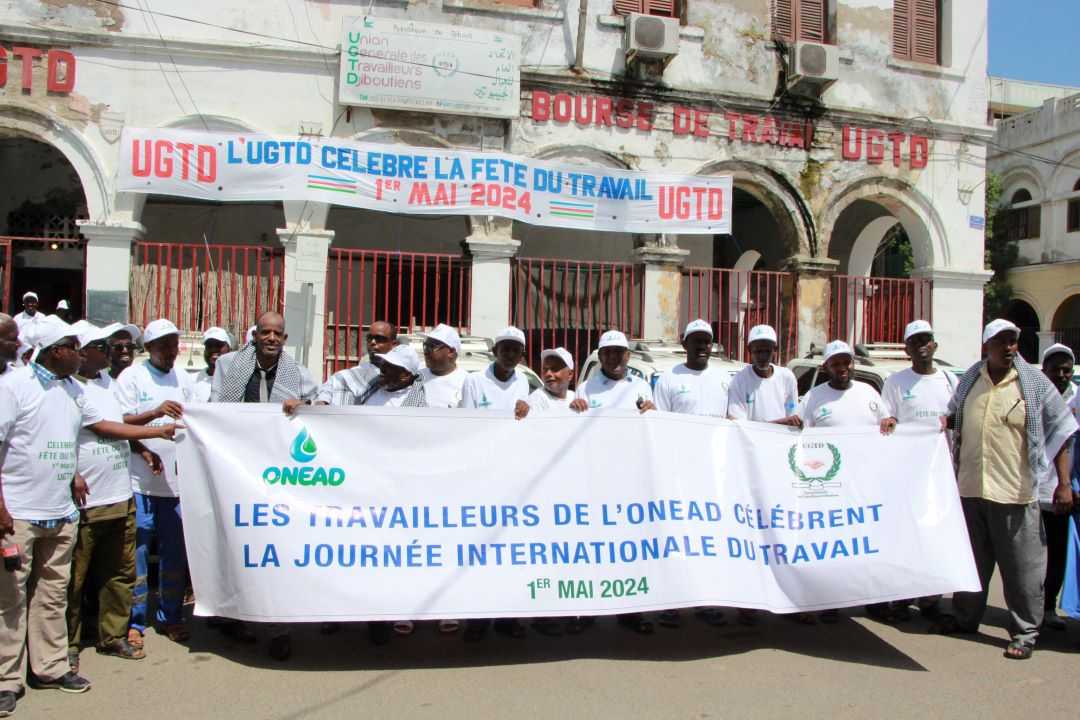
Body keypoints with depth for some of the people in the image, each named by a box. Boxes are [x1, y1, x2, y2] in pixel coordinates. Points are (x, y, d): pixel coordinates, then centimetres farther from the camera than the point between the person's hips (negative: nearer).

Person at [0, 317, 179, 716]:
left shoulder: (73, 390, 13)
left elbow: (102, 425, 23)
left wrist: (159, 431, 24)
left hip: (61, 512, 7)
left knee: (53, 594, 13)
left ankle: (51, 667, 23)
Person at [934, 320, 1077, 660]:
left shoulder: (1035, 383, -3)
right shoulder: (970, 380, 8)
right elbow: (956, 415, 25)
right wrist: (945, 421, 1)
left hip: (1015, 491, -4)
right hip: (970, 488, 4)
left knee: (1022, 566, 2)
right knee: (971, 558, 17)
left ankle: (1024, 633, 15)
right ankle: (965, 617, 32)